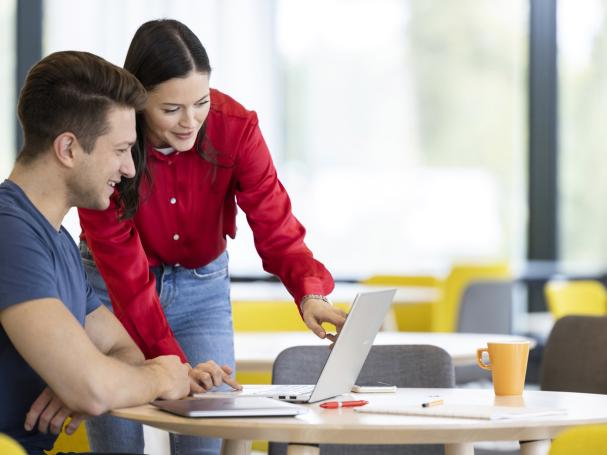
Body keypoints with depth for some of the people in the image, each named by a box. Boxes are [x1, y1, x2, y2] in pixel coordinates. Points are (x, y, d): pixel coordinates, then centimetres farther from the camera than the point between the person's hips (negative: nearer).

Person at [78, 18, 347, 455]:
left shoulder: (237, 127, -20)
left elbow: (276, 228, -22)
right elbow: (125, 272, -26)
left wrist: (311, 292, -43)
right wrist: (172, 365, -34)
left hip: (204, 287, 2)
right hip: (113, 289, -2)